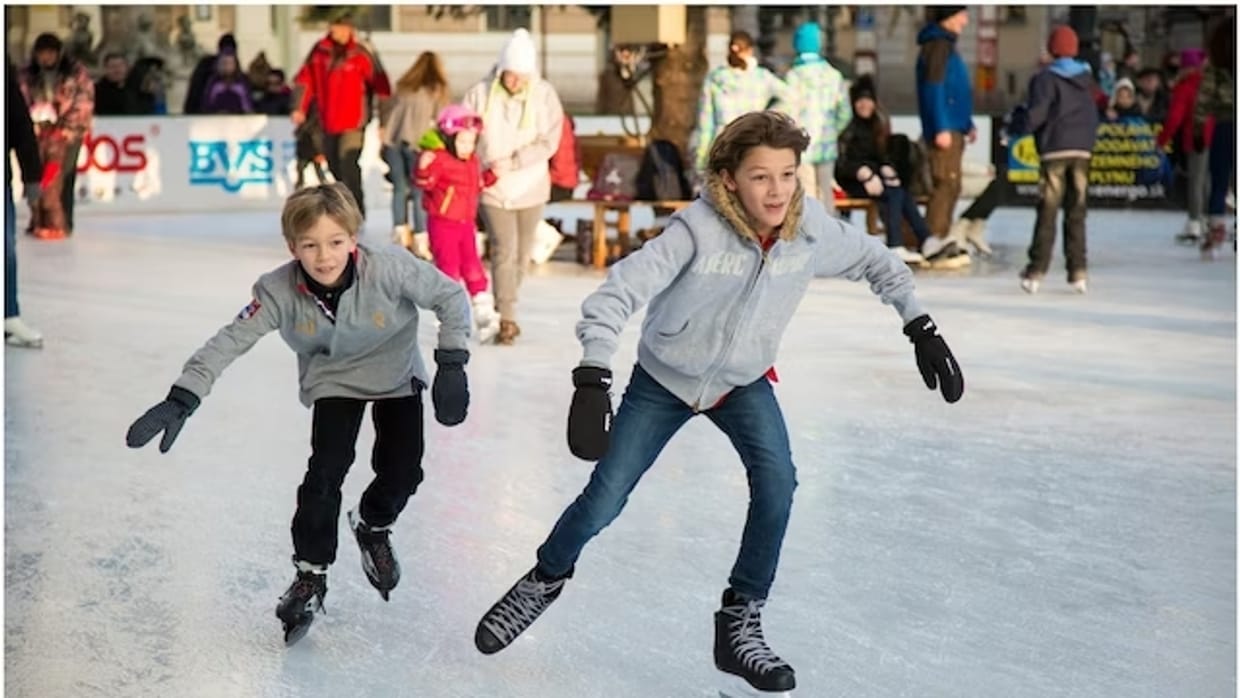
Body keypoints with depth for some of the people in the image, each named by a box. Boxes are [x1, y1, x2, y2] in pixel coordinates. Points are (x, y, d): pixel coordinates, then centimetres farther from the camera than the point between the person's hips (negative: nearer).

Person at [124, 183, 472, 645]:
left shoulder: (389, 269, -34)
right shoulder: (280, 291, -30)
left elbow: (451, 297, -23)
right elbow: (230, 341, -29)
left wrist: (451, 364, -28)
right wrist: (182, 399, -38)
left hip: (396, 374, 0)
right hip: (333, 381, 0)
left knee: (402, 472, -5)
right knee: (326, 470, -14)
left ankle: (373, 527, 30)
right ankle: (310, 575, 5)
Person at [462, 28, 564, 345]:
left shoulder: (544, 95, -9)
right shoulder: (480, 94, -10)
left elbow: (549, 142, -11)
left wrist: (512, 161, -20)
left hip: (531, 187, 2)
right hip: (493, 188, -2)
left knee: (522, 253, 13)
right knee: (504, 250, -11)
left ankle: (504, 306, 32)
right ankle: (507, 318, -6)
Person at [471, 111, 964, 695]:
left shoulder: (813, 228, -21)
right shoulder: (699, 229, -33)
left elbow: (877, 263, -1)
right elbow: (620, 291, -37)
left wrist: (920, 329, -5)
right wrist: (592, 380, -47)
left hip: (743, 382, 3)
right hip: (664, 379, -2)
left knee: (777, 482, -20)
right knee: (605, 499, 1)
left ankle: (739, 624, -2)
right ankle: (546, 580, 33)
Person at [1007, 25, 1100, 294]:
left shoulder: (1045, 78, -6)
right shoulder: (1086, 78, 12)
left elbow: (1034, 116, -12)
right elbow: (1093, 117, 16)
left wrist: (1014, 127, 4)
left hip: (1055, 151, -4)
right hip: (1082, 151, 4)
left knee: (1047, 212, -3)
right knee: (1076, 213, 7)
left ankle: (1036, 272, -5)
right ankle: (1078, 272, 3)